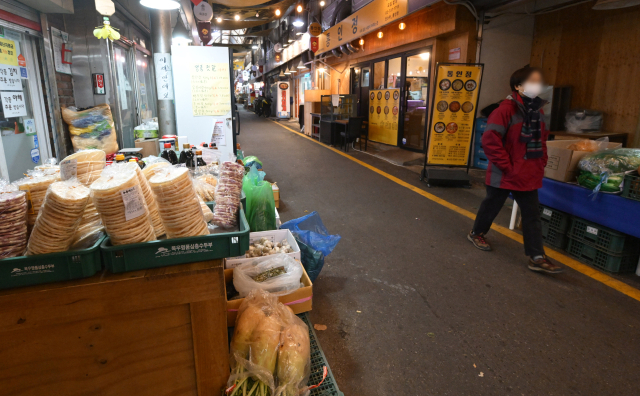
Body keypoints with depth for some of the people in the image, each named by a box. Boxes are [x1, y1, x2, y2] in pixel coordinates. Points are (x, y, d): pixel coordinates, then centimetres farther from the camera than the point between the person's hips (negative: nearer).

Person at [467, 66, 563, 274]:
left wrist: (541, 164, 10)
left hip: (529, 176, 7)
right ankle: (477, 233, 37)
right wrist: (507, 166, -18)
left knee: (532, 215, 6)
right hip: (504, 176, -7)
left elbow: (541, 140, 20)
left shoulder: (537, 111, 9)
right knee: (492, 206, 12)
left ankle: (537, 257, 12)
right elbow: (490, 140, -22)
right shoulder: (506, 109, -16)